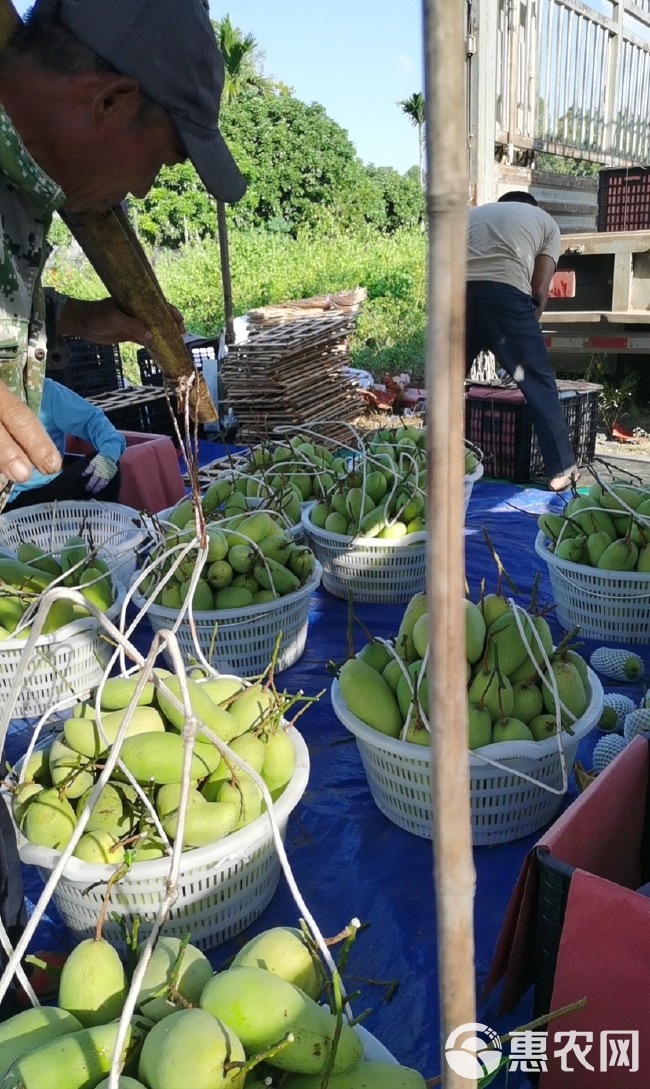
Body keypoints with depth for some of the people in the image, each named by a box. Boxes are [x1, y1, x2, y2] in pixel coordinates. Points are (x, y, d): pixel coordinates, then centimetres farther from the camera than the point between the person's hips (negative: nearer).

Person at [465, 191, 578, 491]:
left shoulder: (472, 214, 35)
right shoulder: (546, 221, 26)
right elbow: (539, 291, 14)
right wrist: (526, 330, 26)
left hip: (459, 291, 3)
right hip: (505, 293, -3)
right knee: (539, 382, 10)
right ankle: (562, 469, 13)